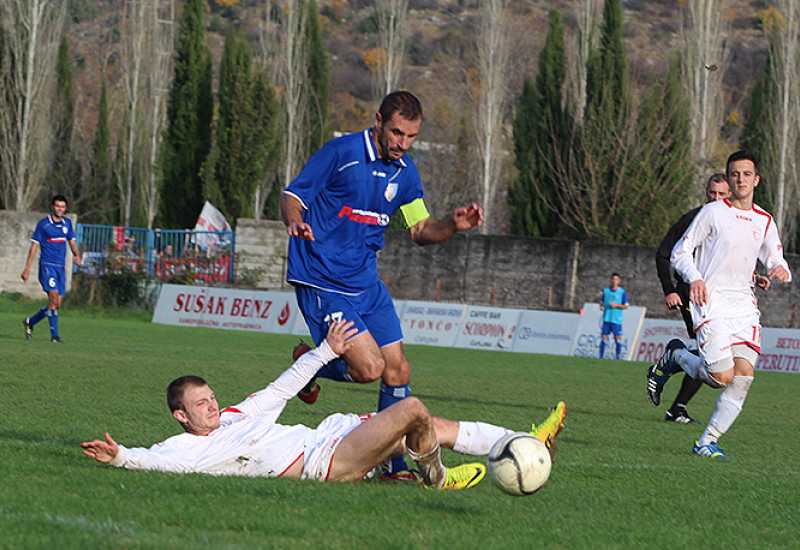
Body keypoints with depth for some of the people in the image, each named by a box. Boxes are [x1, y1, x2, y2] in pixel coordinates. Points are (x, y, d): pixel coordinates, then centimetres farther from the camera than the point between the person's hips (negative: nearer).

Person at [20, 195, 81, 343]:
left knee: (56, 304, 5)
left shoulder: (67, 223, 11)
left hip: (61, 267, 6)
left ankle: (30, 322, 25)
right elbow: (34, 245, -3)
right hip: (47, 265, -6)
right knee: (54, 299, -18)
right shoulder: (43, 224, -4)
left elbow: (72, 242, 17)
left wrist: (77, 255, -5)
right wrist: (27, 268, -6)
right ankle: (54, 335, -14)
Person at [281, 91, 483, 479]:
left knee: (397, 372, 1)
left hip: (366, 282, 7)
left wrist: (454, 226, -6)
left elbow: (420, 229, 15)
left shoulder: (405, 172, 8)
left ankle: (392, 462, 14)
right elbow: (292, 197, -8)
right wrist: (296, 223, -31)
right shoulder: (341, 152, -12)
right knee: (369, 367, -16)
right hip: (322, 282, -7)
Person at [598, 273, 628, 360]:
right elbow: (601, 303, 20)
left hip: (617, 319, -3)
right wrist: (601, 306, -2)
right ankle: (601, 356, 8)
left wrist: (617, 305, -14)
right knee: (604, 337, 2)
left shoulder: (622, 292, 1)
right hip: (606, 319, 3)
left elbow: (626, 306, 1)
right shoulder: (606, 291, 11)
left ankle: (618, 357, 1)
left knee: (618, 338, -5)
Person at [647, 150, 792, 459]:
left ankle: (707, 441, -2)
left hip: (744, 304, 5)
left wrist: (780, 270, -3)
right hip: (711, 302, -5)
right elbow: (680, 252, 2)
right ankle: (675, 357, 13)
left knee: (745, 373, -12)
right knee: (722, 377, -17)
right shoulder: (713, 212, 0)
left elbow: (775, 260, 22)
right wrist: (695, 278, -17)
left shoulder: (765, 222, 14)